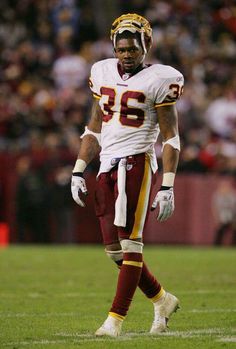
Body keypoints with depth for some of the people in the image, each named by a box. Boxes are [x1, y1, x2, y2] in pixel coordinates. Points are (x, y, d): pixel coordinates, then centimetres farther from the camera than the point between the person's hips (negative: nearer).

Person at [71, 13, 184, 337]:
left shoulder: (158, 80, -5)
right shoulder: (104, 73, 12)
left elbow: (171, 137, -4)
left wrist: (167, 187, -10)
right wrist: (78, 171, 13)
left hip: (137, 164, -6)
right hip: (107, 166, 6)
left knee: (130, 243, -9)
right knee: (114, 249, 5)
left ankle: (116, 318, -6)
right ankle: (162, 300, 23)